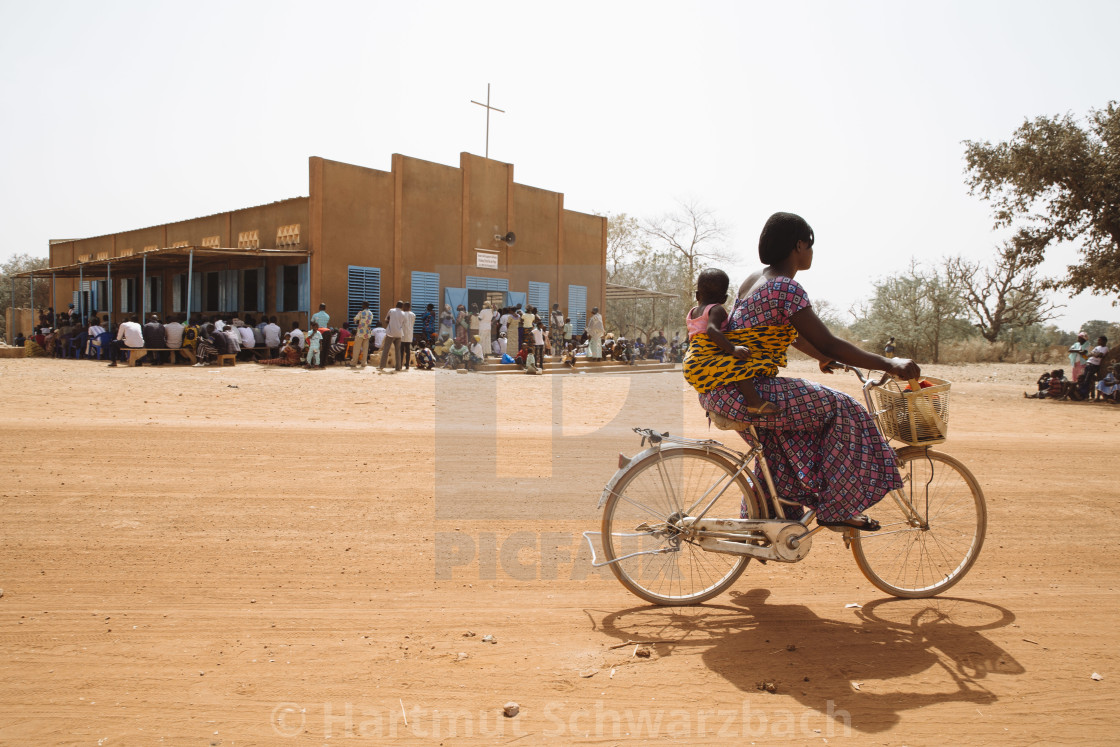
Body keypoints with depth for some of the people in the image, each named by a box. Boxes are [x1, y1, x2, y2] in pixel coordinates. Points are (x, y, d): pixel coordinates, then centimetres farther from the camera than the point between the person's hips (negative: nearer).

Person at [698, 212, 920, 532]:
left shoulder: (756, 279, 15)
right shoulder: (785, 287, -15)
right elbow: (829, 344, -18)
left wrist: (823, 358, 38)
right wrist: (889, 364, -11)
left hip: (720, 389, 10)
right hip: (740, 393, -10)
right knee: (842, 410, -3)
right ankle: (835, 510, 5)